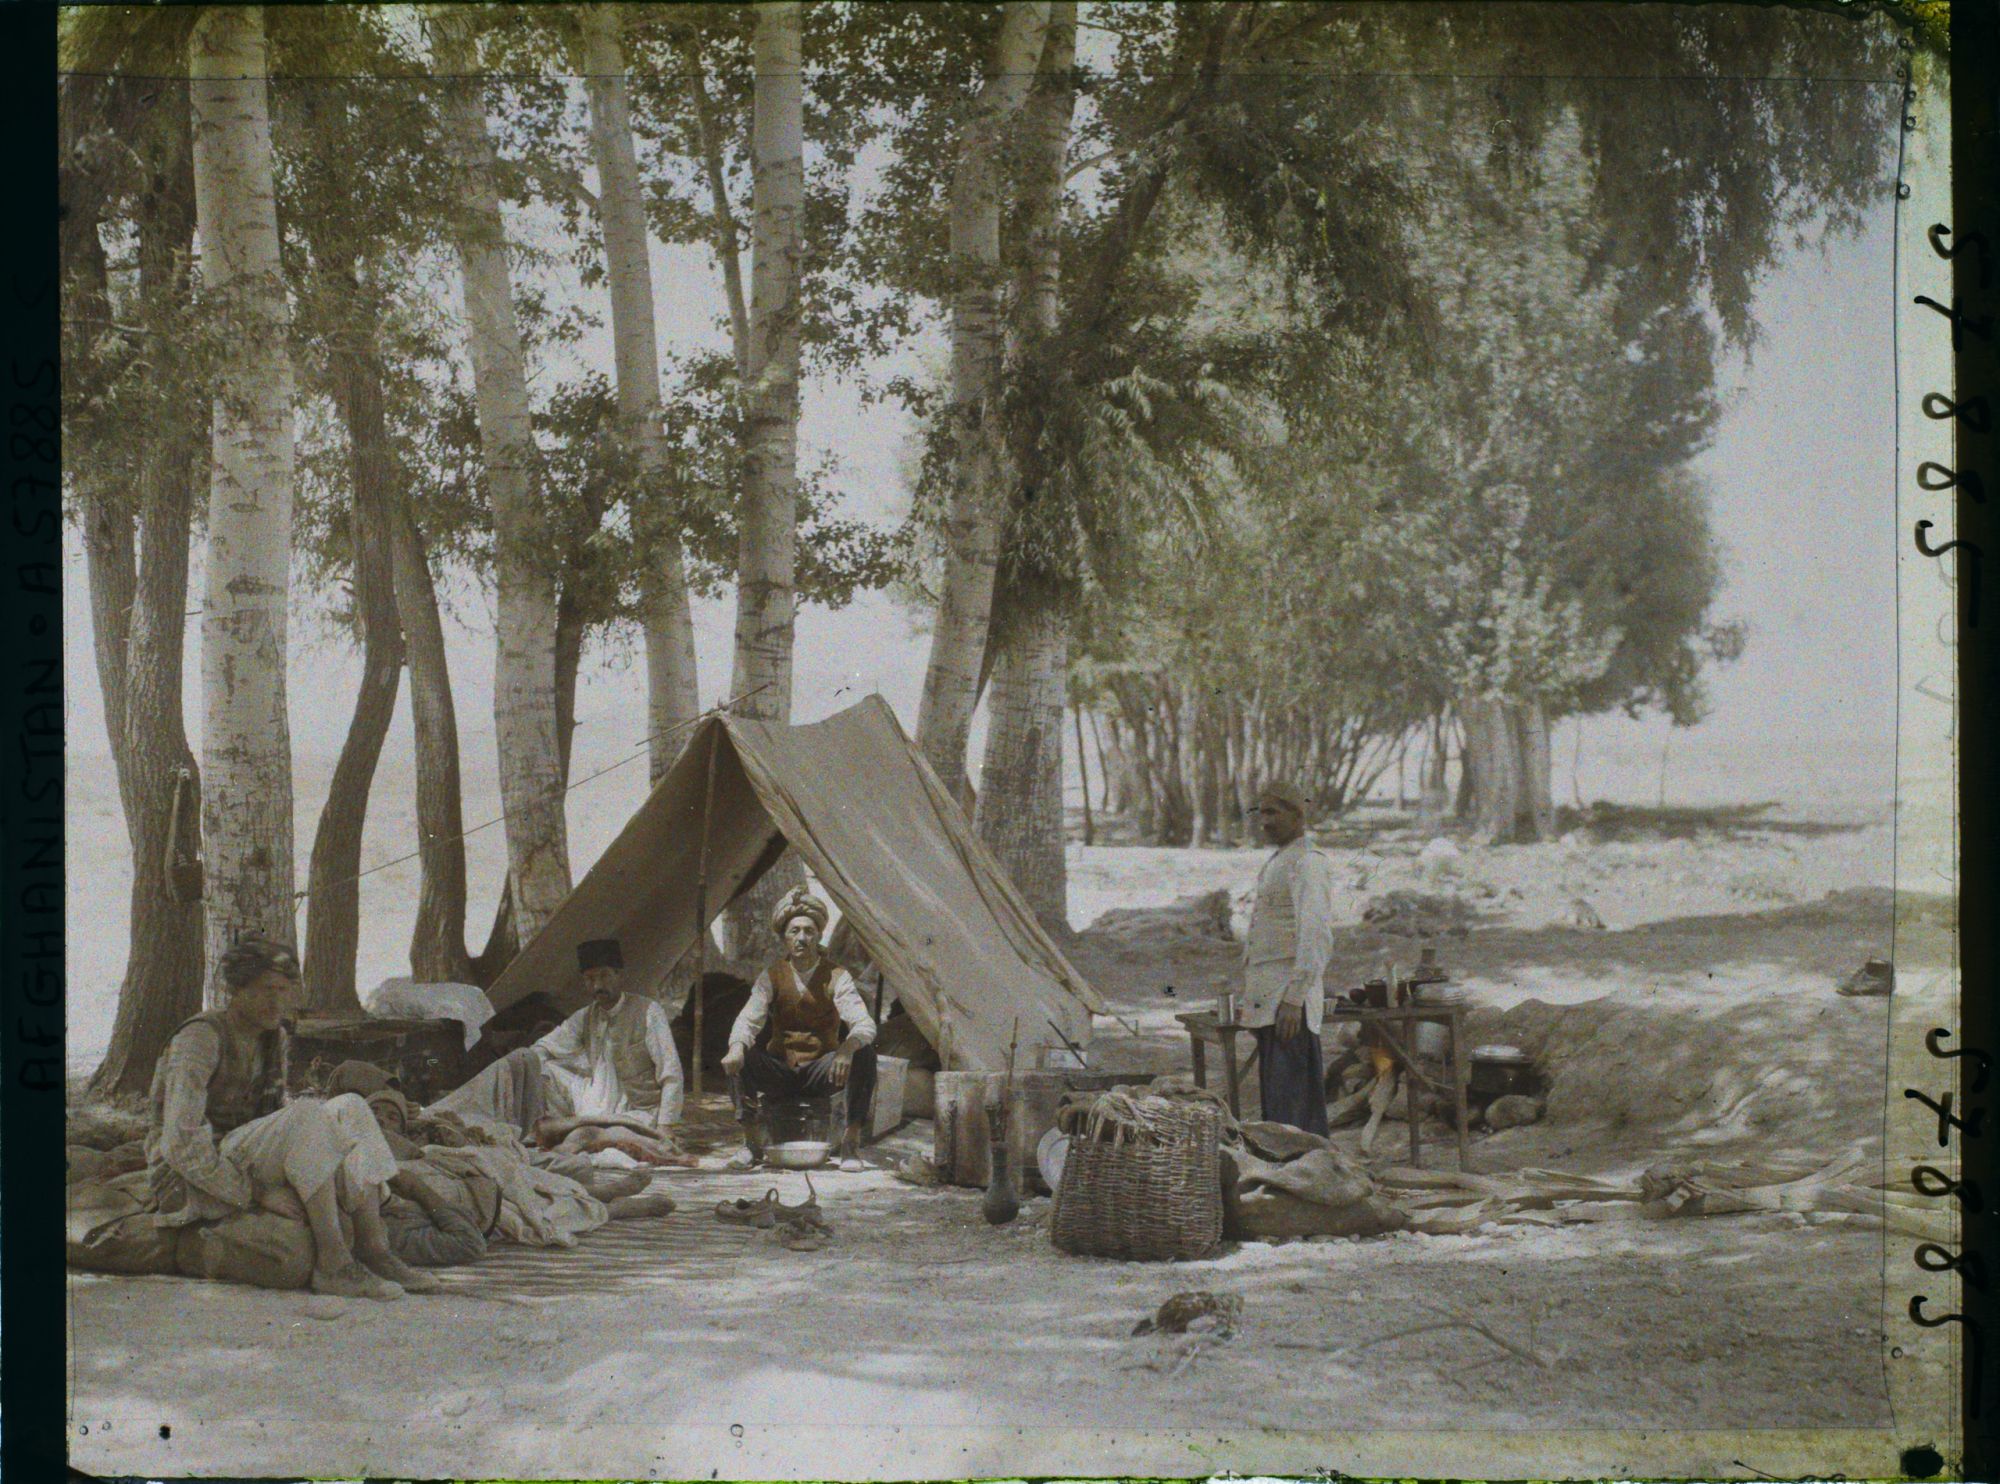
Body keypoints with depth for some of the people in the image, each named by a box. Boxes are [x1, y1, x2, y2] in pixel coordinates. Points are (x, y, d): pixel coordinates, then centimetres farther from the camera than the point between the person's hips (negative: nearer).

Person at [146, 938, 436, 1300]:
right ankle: (334, 1264, -33)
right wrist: (258, 1192, -27)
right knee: (308, 1116, -30)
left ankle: (374, 1251, -19)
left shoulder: (271, 1038, 9)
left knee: (349, 1109, -11)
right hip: (190, 1186, -8)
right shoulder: (200, 1038, -18)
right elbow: (181, 1143, -26)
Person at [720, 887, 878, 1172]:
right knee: (741, 1056, -28)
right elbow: (748, 1020, -18)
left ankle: (851, 1143, -24)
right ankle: (752, 1143, -20)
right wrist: (737, 1046, -42)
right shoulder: (771, 977, -3)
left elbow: (863, 1023, -23)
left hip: (822, 1073, -1)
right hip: (780, 1072, 1)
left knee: (864, 1051, -30)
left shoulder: (836, 977, -8)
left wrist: (847, 1048, -47)